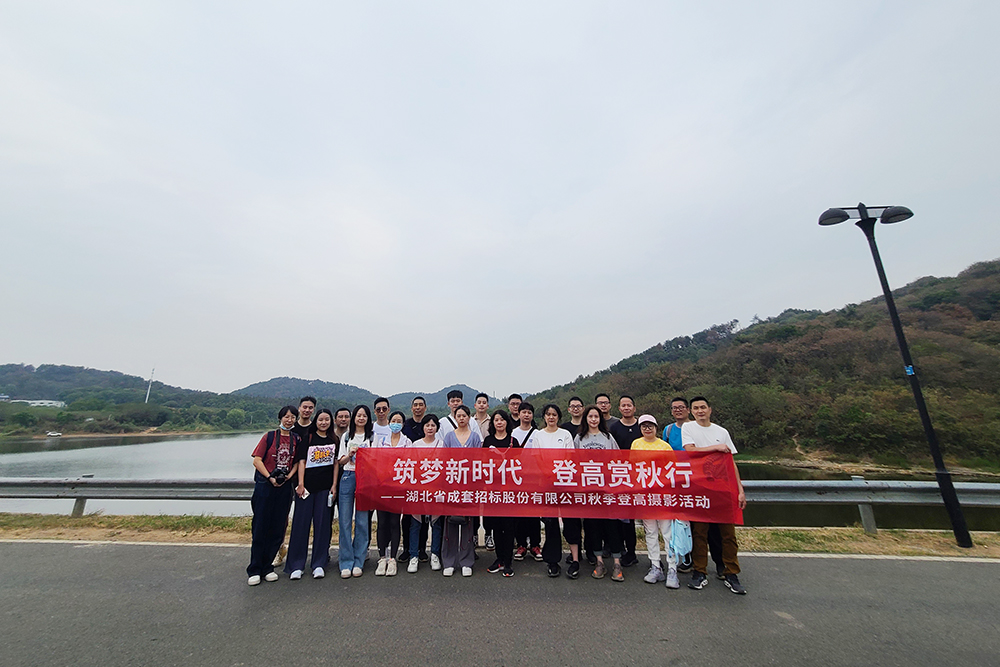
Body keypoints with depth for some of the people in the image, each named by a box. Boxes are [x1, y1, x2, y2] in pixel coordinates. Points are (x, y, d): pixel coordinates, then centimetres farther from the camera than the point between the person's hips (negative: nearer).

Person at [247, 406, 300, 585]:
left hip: (285, 487, 3)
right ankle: (254, 570, 15)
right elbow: (257, 460, -4)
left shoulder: (296, 439, 6)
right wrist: (270, 478, -11)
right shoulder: (269, 436, -1)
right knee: (260, 527, 2)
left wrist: (289, 476, -8)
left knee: (278, 528, 7)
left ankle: (267, 567, 22)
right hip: (265, 485, -2)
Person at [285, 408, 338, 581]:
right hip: (307, 486, -2)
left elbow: (336, 463, 7)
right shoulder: (307, 438, 1)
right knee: (301, 522, 1)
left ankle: (319, 564, 17)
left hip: (325, 487, 2)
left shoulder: (334, 440, 7)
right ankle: (296, 565, 14)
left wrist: (334, 485, 1)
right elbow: (301, 462, -3)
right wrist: (300, 484, -10)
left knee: (322, 524, 6)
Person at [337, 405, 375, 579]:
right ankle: (346, 563, 11)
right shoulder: (346, 437, 15)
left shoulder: (373, 436, 8)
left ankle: (358, 561, 12)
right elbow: (340, 461, 13)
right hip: (347, 478, 2)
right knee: (345, 520, 0)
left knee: (362, 521, 0)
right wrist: (349, 455, -6)